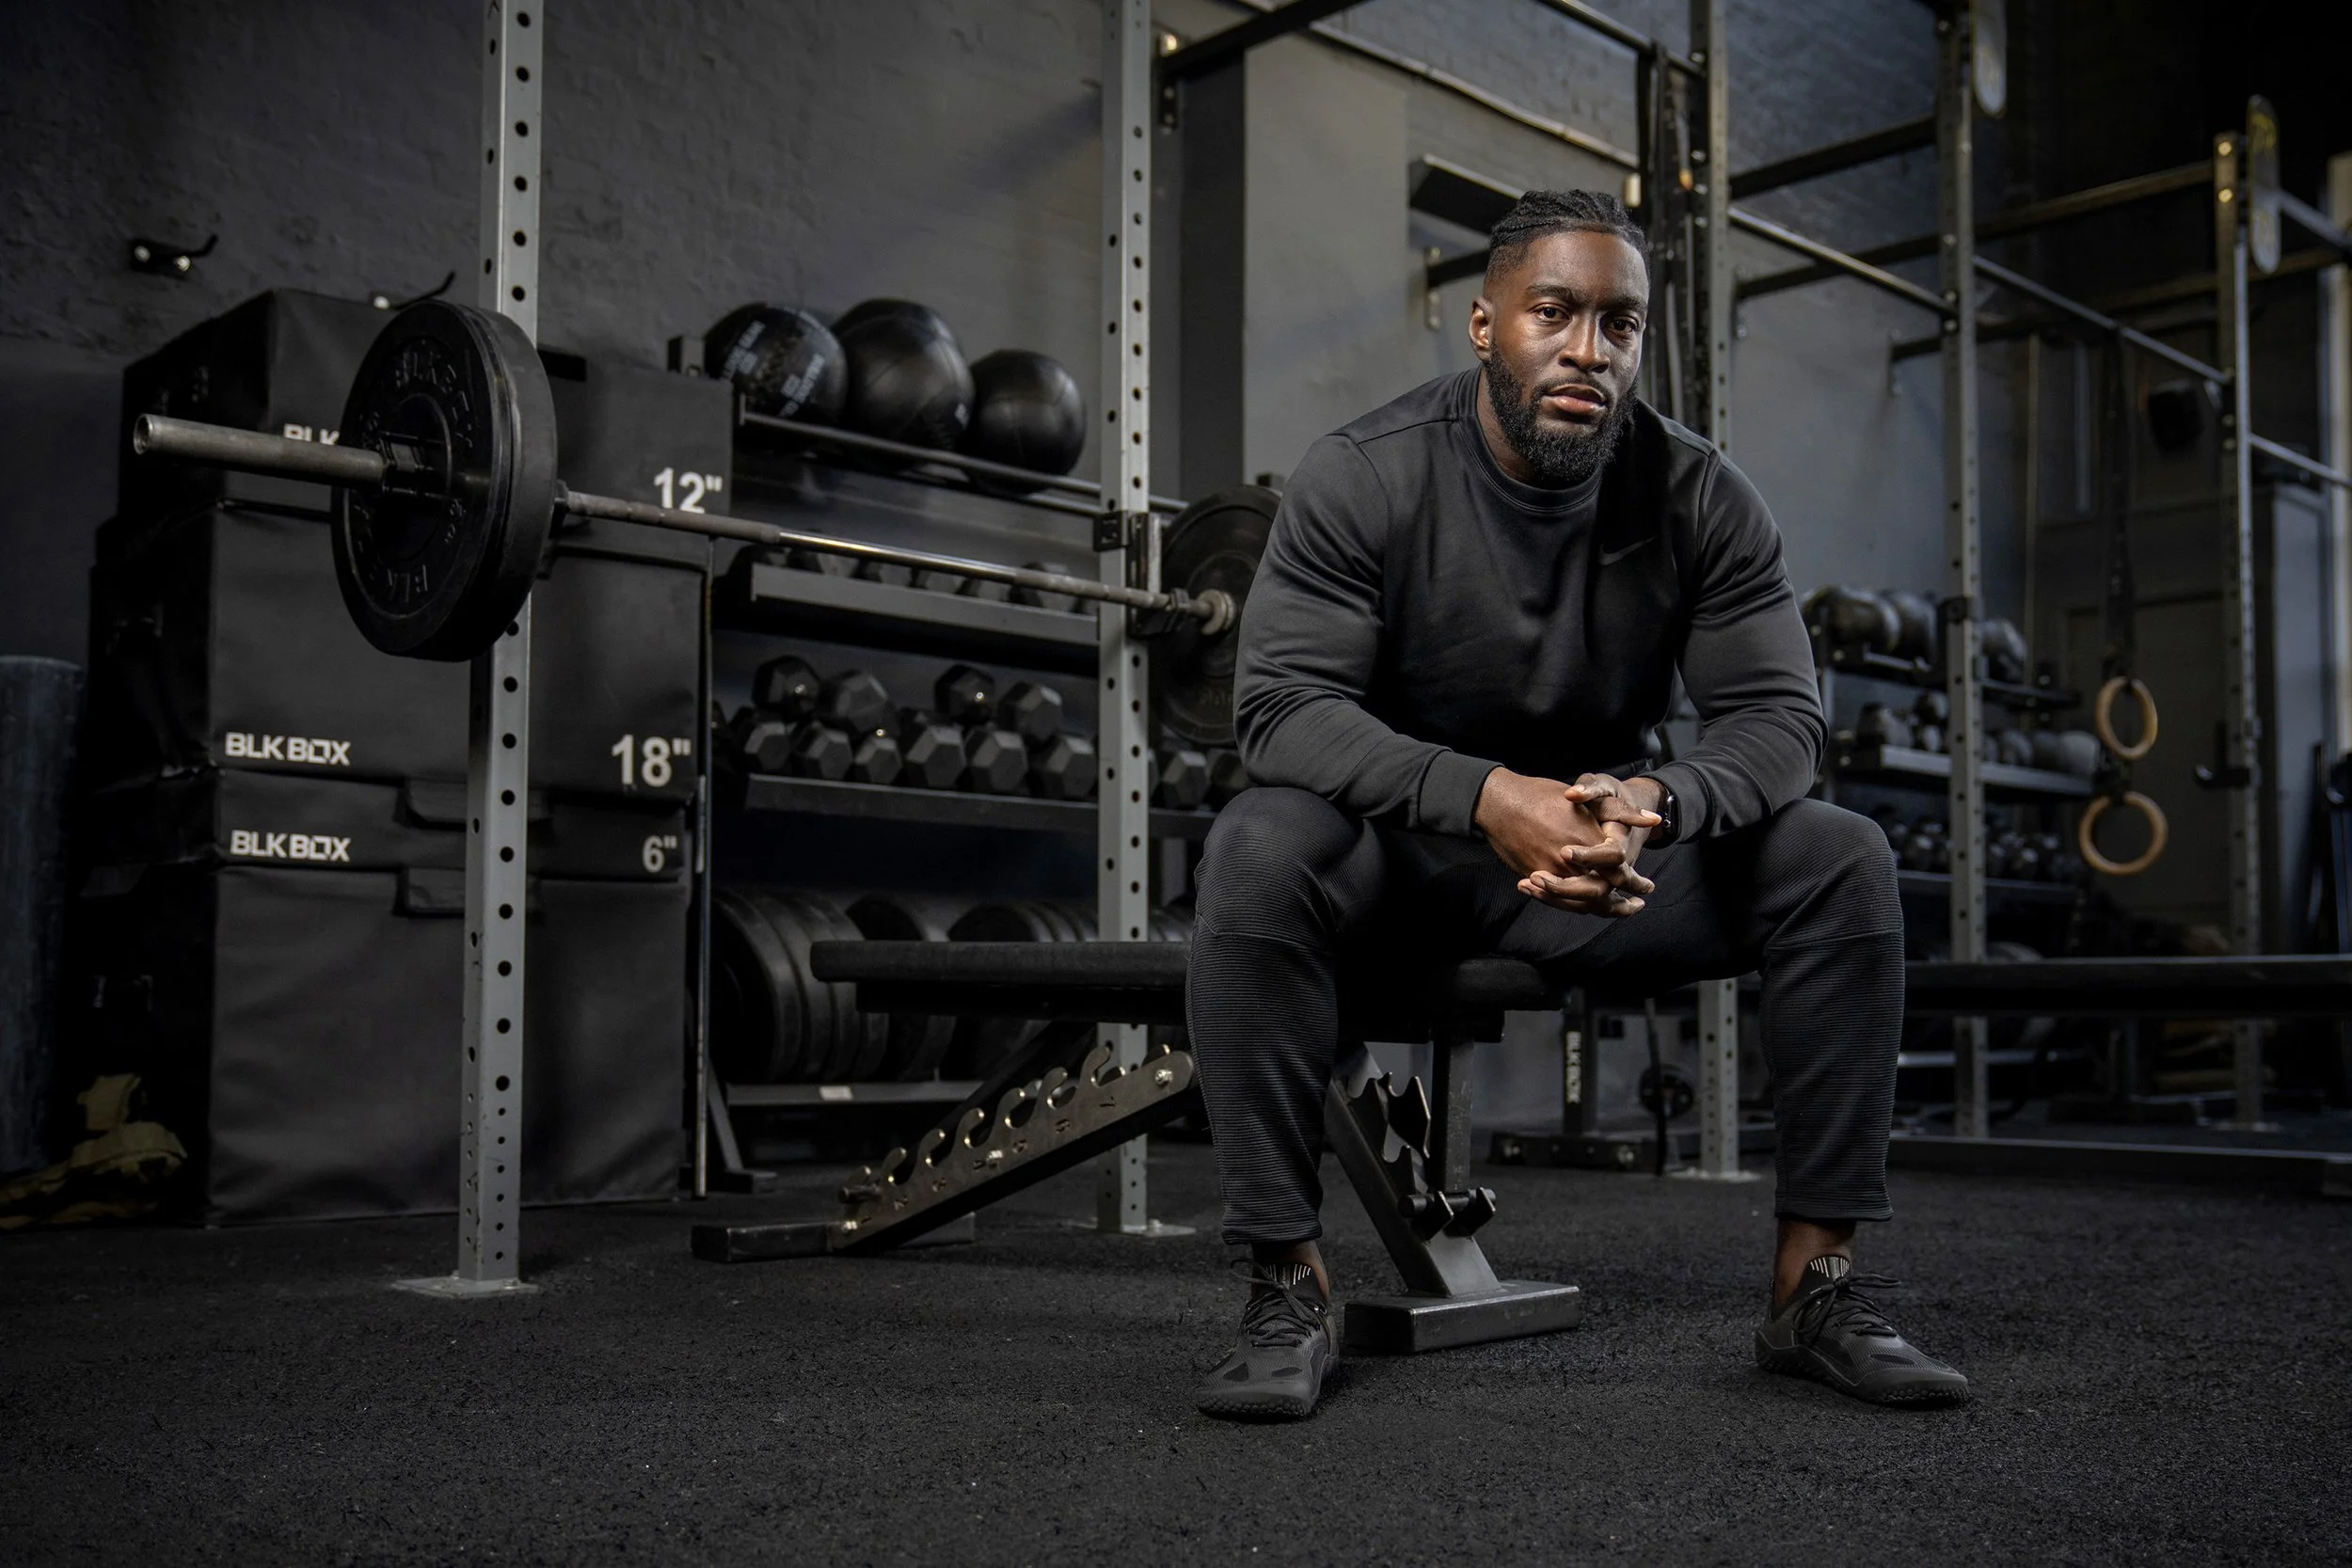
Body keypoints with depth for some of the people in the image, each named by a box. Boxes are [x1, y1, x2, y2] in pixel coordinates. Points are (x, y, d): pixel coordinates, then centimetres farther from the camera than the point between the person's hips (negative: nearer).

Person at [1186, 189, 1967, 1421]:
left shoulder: (1701, 498, -7)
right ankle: (1287, 1290, -25)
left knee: (1843, 862, -19)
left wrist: (1651, 800, -36)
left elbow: (1776, 715, -11)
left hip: (1620, 850, 3)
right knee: (1258, 855, -34)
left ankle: (1817, 1283, -11)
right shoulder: (1362, 478, -15)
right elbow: (1282, 702, -24)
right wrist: (1487, 798, -41)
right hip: (1401, 849, -2)